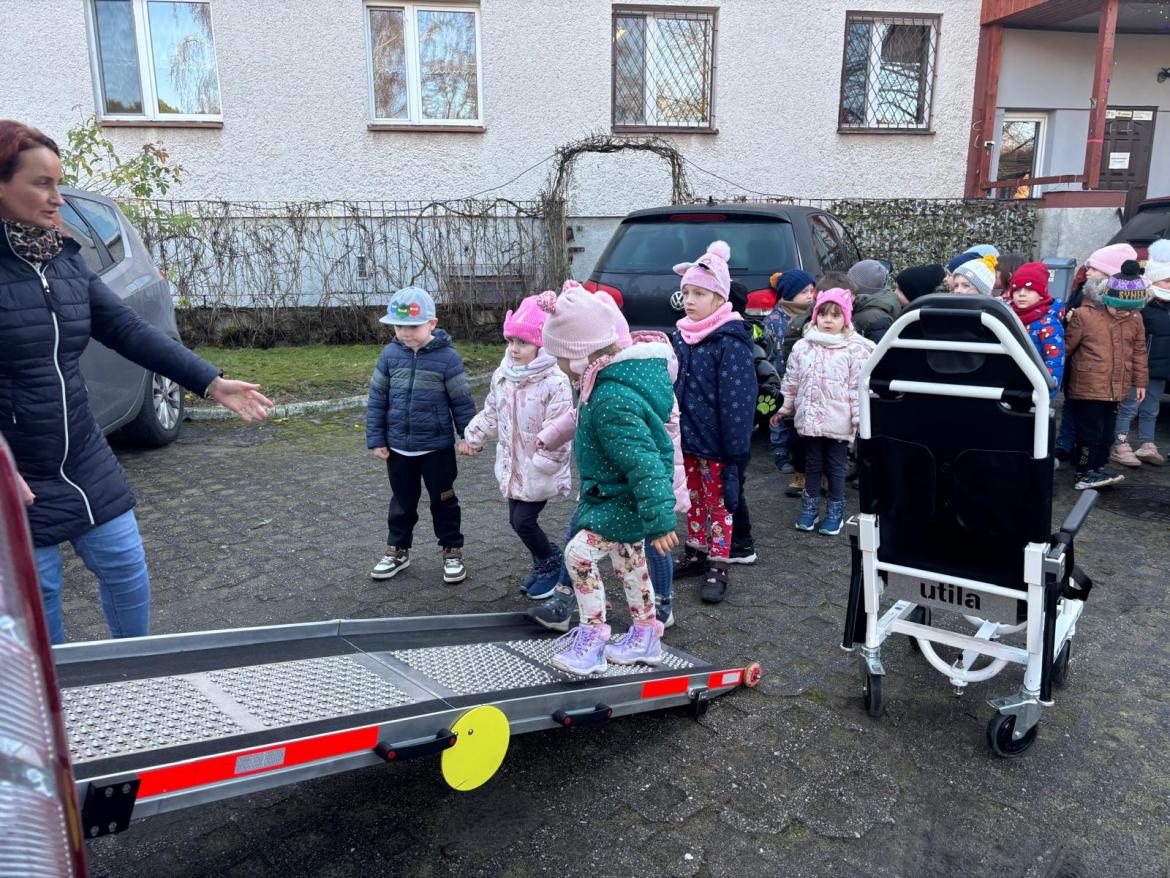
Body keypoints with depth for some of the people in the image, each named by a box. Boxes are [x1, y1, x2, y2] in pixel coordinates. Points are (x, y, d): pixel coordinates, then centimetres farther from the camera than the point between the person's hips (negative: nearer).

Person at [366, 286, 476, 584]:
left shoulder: (447, 357, -14)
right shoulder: (390, 354, -4)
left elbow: (462, 401, -7)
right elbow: (377, 400, 2)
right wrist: (376, 439, 1)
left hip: (437, 447, -3)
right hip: (398, 448, 3)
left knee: (443, 501, 12)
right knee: (402, 502, 18)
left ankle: (452, 551, 27)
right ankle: (397, 550, 34)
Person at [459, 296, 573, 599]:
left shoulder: (554, 382, -22)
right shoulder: (503, 375, 2)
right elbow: (491, 413, 16)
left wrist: (541, 466, -23)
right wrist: (472, 438, 19)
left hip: (540, 471, -7)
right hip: (512, 466, 7)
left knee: (523, 521, -5)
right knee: (517, 520, 14)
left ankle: (551, 563, 22)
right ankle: (543, 564, 36)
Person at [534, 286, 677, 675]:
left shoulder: (612, 400, -32)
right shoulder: (613, 379, 0)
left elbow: (643, 462, -34)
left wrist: (660, 520, -34)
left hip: (624, 500, -11)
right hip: (620, 495, 11)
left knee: (580, 553, -12)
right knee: (628, 559, 20)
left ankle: (592, 638, 4)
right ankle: (645, 637, 37)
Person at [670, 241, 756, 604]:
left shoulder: (730, 342, -17)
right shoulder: (681, 336, 6)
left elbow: (736, 401, -19)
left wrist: (736, 452, -20)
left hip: (714, 443, -7)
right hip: (686, 438, 7)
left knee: (718, 504, 7)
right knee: (694, 499, 19)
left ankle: (717, 568, 19)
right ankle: (695, 553, 35)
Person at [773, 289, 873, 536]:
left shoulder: (855, 349, -7)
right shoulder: (802, 346, 2)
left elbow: (859, 386, -8)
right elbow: (792, 381, 9)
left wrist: (860, 418, -10)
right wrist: (785, 408, 12)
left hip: (839, 421, -3)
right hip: (810, 418, 3)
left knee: (835, 467, 9)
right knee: (812, 464, 15)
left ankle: (835, 511, 22)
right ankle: (810, 507, 27)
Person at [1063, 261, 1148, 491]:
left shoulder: (1135, 320, 5)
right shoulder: (1084, 315, -13)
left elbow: (1139, 352, 14)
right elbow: (1066, 347, -5)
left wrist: (1140, 381, 16)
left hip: (1116, 389, 6)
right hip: (1087, 388, -6)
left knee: (1107, 432, 13)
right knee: (1091, 432, -2)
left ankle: (1098, 468, 26)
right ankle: (1085, 474, 5)